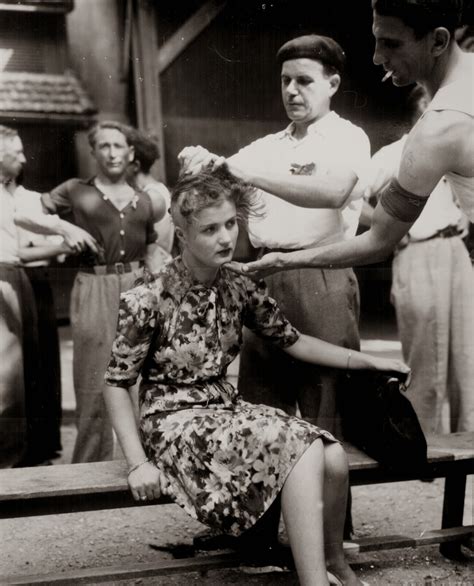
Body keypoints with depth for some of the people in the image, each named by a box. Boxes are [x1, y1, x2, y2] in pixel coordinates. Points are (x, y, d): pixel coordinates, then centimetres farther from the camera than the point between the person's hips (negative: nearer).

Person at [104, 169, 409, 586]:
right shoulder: (148, 300, -15)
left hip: (226, 408, 6)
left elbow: (293, 341, 10)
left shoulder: (240, 290, 1)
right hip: (175, 421, -6)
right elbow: (117, 384, -9)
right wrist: (138, 462, -16)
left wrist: (368, 360, 6)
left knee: (334, 456, -16)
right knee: (302, 448, -27)